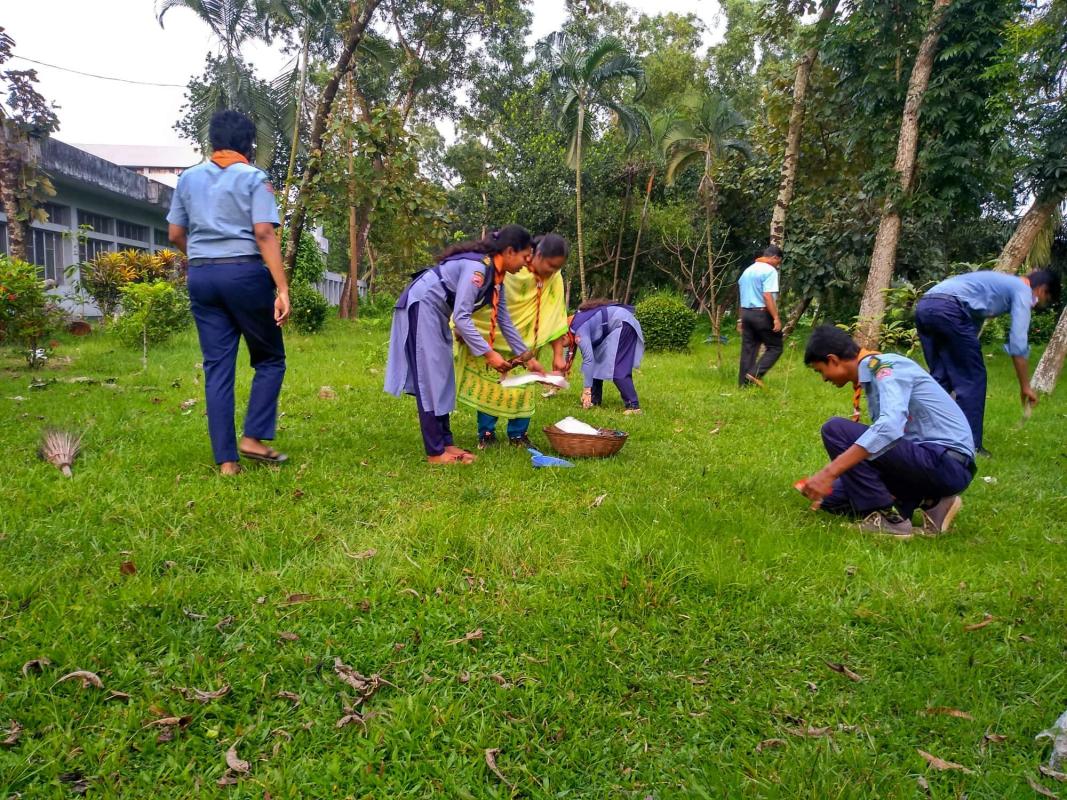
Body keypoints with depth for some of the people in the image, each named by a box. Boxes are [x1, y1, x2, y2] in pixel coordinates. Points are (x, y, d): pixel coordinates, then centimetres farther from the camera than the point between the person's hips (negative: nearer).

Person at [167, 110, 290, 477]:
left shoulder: (188, 178, 14)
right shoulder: (254, 178, -1)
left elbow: (175, 235, 15)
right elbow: (264, 234, -12)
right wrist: (282, 288, -16)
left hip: (201, 276, 5)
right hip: (245, 273, -4)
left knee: (217, 367, 4)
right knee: (270, 358, 10)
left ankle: (226, 459, 4)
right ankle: (253, 437, -1)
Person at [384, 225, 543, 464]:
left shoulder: (496, 277, 5)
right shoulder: (478, 267, -23)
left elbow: (504, 320, 12)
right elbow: (461, 317, -27)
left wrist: (527, 357, 12)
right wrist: (488, 353, -25)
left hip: (435, 312, 10)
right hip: (420, 306, -10)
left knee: (442, 377, 9)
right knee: (430, 378, -9)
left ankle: (445, 443, 14)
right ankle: (435, 452, -5)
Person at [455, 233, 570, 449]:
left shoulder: (554, 280, -14)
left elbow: (555, 319, -10)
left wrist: (558, 355, -12)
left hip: (525, 340, 3)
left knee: (522, 384, 1)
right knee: (490, 382, 2)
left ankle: (518, 433, 15)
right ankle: (486, 432, 15)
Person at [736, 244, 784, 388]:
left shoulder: (747, 271, 17)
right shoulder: (769, 270, -8)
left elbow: (741, 298, 21)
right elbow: (768, 296, -19)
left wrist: (740, 319, 25)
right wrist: (776, 318, -19)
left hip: (746, 313, 8)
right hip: (762, 314, -8)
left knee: (748, 349, 9)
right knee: (775, 347, 2)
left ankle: (744, 383, 8)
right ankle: (755, 374, -13)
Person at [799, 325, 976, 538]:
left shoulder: (885, 365, -13)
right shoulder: (874, 375, 15)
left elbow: (890, 427, -32)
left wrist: (829, 473, -33)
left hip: (947, 462, -10)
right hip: (925, 460, 10)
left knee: (836, 430, -18)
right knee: (832, 496, 10)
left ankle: (886, 517, -11)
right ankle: (928, 501, 7)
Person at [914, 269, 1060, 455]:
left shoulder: (1001, 282, 36)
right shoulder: (1023, 290, 11)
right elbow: (1018, 344, 5)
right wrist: (1025, 386, 12)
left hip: (924, 306, 8)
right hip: (948, 309, -8)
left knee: (940, 377, 18)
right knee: (972, 378, 2)